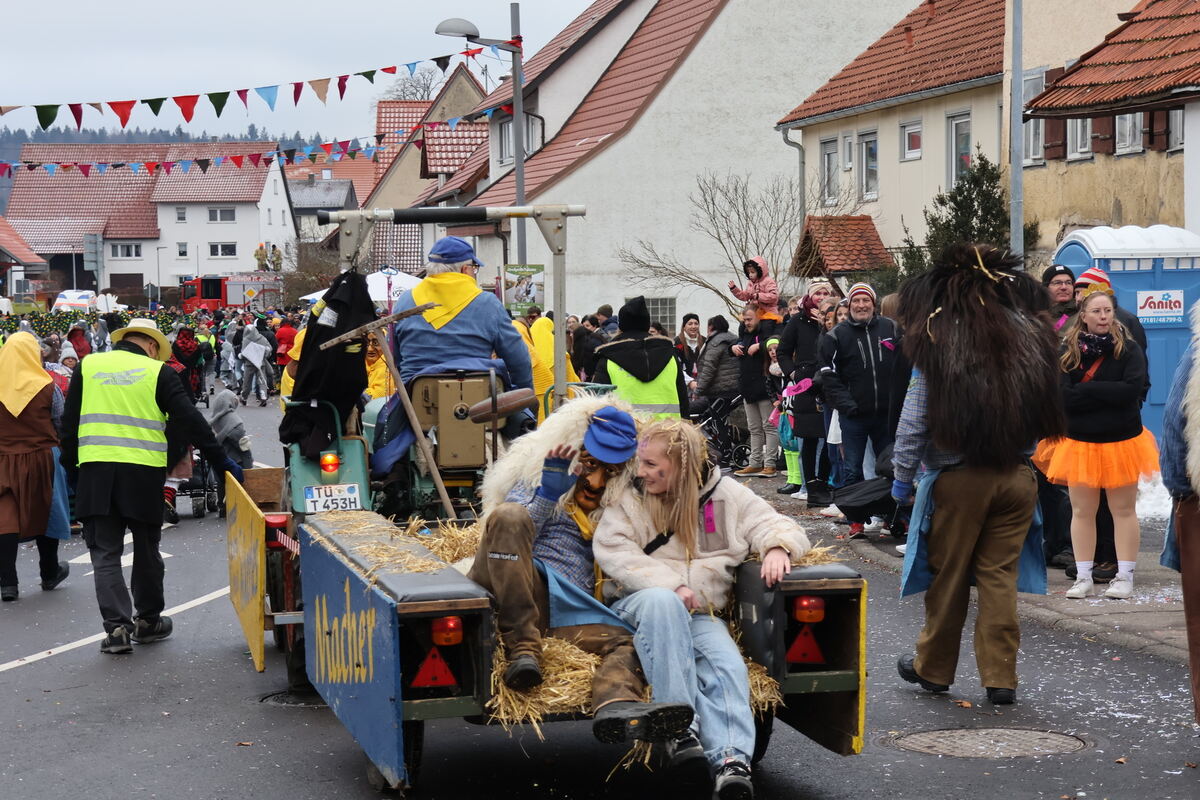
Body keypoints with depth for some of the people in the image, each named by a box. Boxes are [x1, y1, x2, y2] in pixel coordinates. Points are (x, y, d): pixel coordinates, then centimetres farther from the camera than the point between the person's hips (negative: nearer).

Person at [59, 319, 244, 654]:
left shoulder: (87, 366, 8)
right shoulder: (159, 372, 1)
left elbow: (69, 422, 9)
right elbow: (191, 421, -2)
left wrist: (69, 465, 16)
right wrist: (221, 462, 2)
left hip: (94, 472, 1)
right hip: (143, 473, -1)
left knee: (105, 553, 5)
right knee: (146, 551, 15)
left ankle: (117, 626, -5)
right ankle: (147, 620, 26)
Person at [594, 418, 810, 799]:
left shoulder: (726, 495, 10)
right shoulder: (629, 499, 6)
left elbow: (780, 527, 9)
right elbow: (612, 551, -8)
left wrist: (777, 548, -17)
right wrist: (671, 585, -19)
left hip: (700, 613, 1)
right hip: (639, 606, -1)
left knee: (727, 665, -30)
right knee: (662, 601, -38)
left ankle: (731, 760, -45)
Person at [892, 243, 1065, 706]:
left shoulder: (938, 342, -7)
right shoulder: (1029, 336, 2)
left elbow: (915, 419, -5)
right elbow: (1044, 409, 8)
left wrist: (902, 473, 3)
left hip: (958, 477, -3)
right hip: (1017, 475, 3)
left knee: (947, 575, 10)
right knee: (1000, 573, 6)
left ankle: (933, 668, 23)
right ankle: (1000, 677, 4)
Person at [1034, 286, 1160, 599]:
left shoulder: (1128, 348, -2)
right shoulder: (1067, 351, 0)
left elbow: (1133, 388, -18)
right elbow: (1062, 396, -12)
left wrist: (1086, 389, -14)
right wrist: (1107, 394, -14)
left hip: (1122, 441, -1)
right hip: (1079, 442, 1)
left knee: (1124, 510, 4)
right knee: (1081, 512, 5)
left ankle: (1124, 577, 11)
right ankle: (1083, 578, 13)